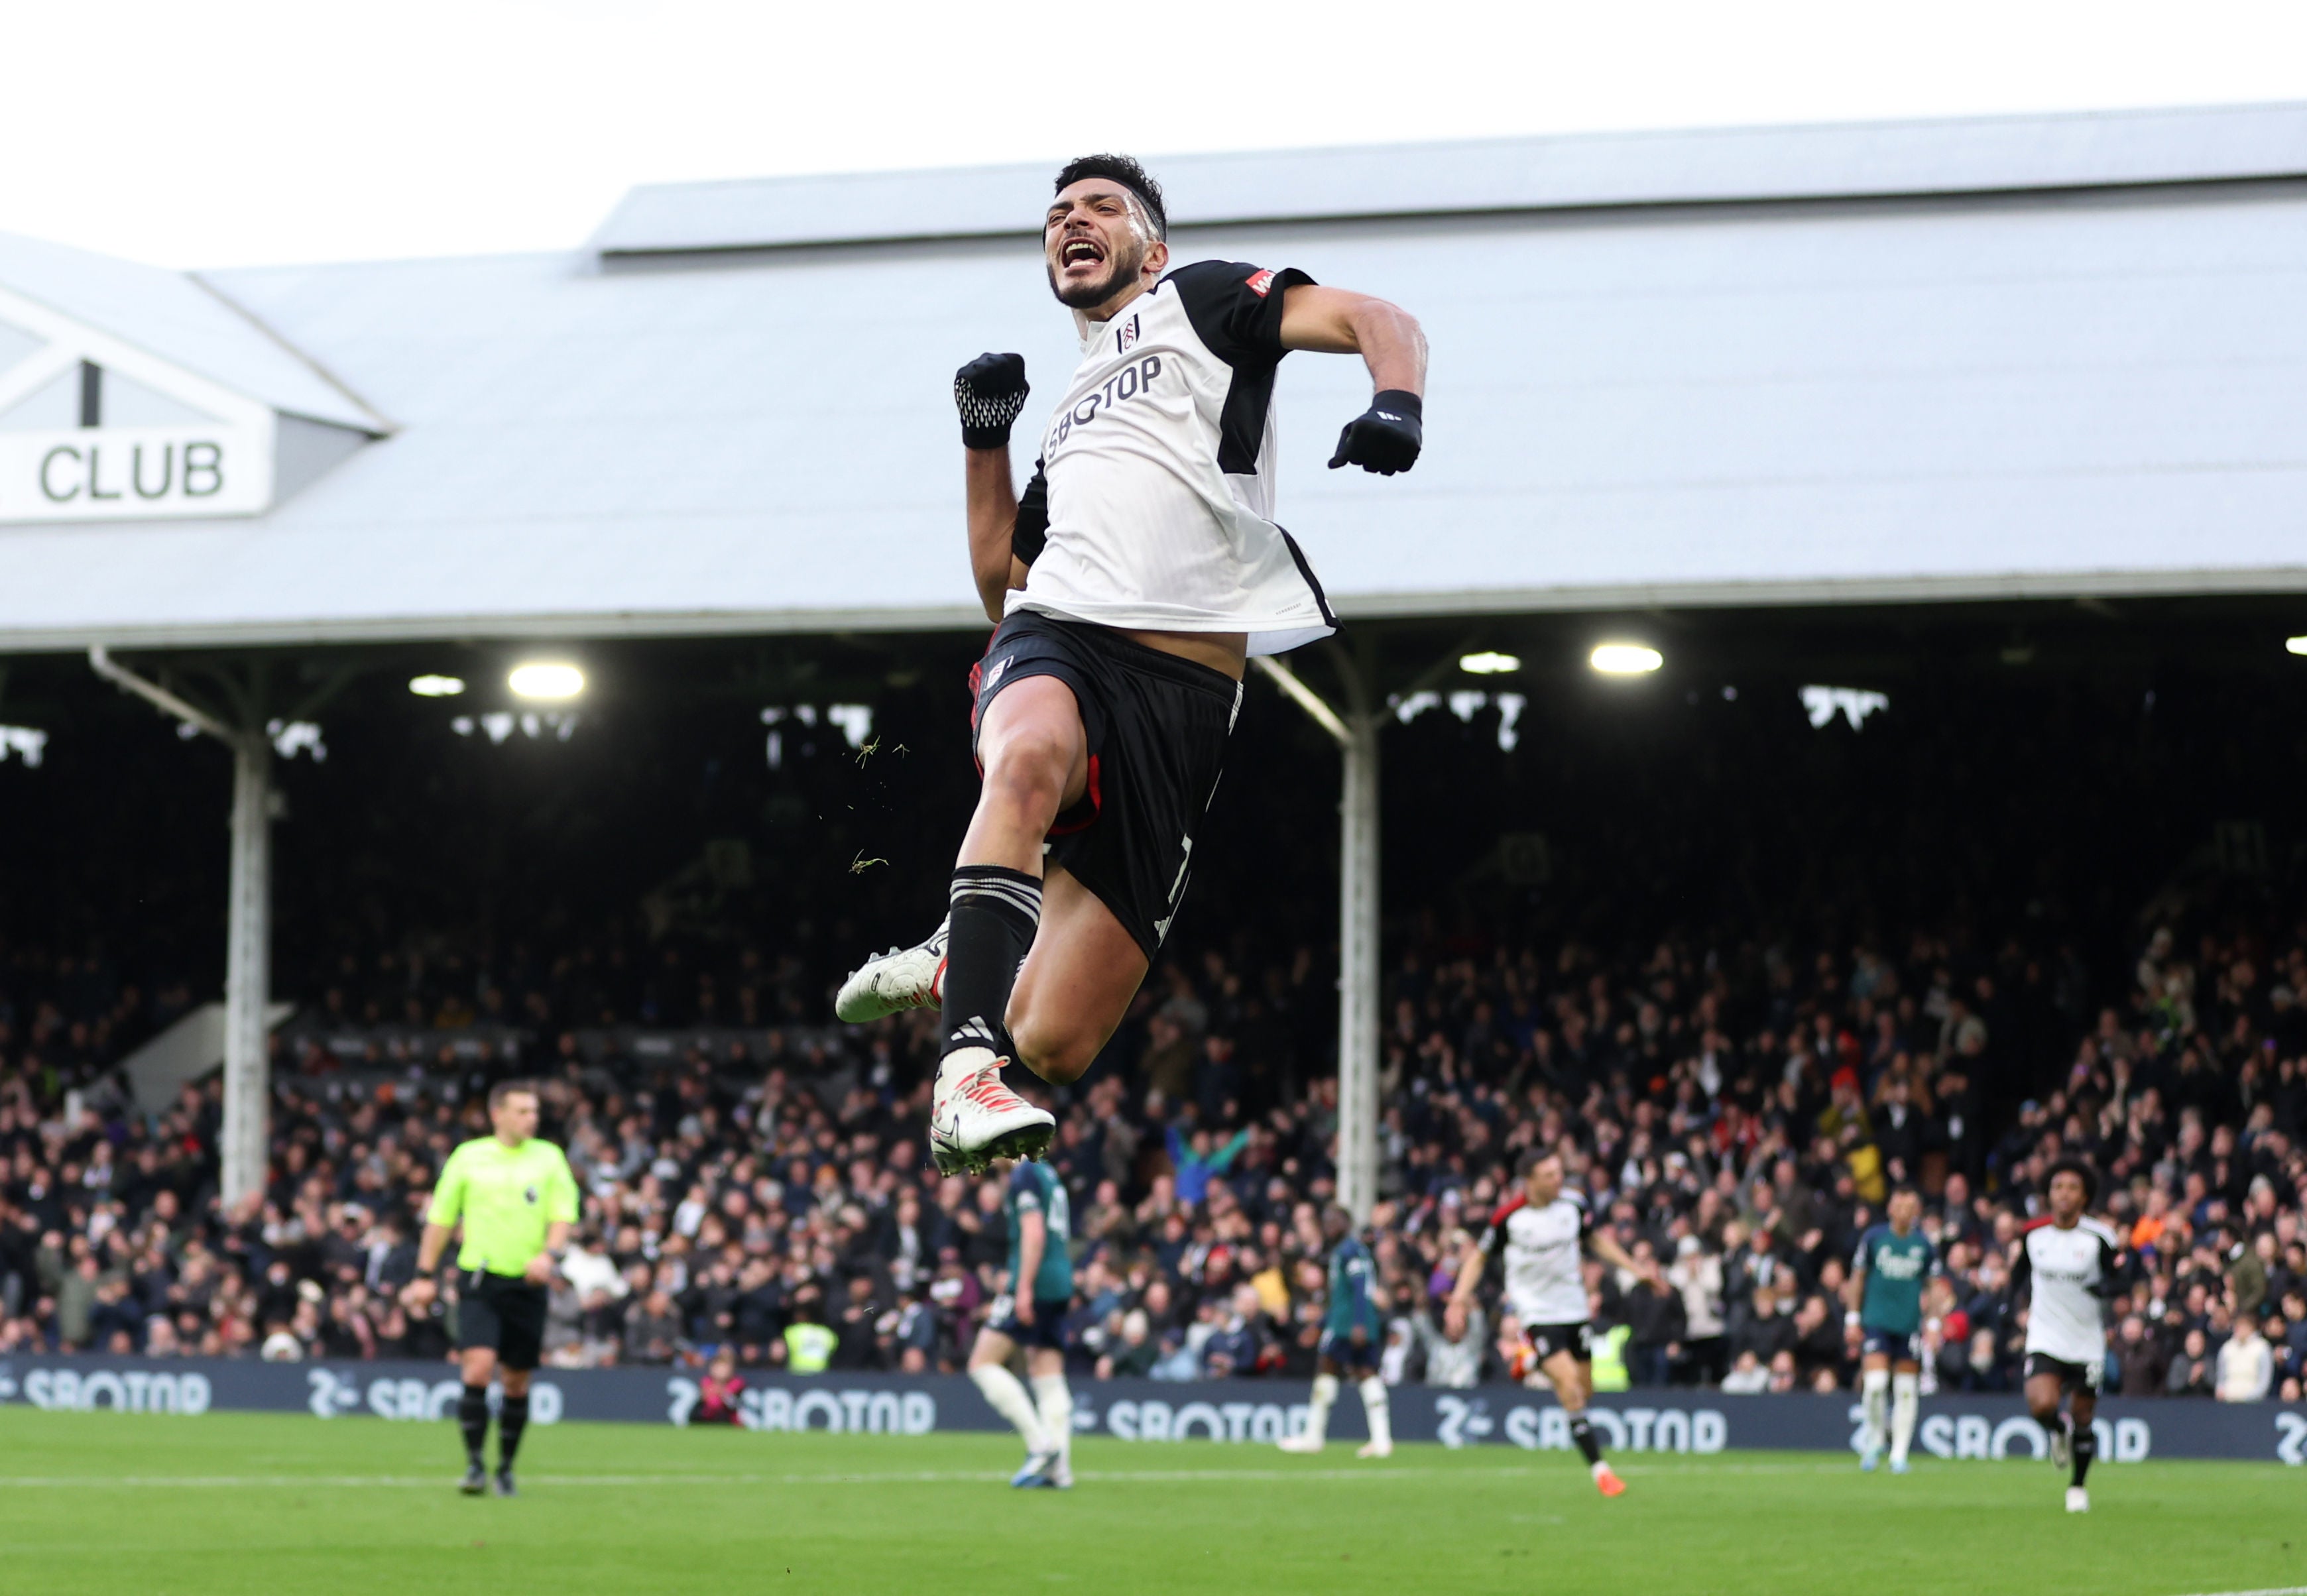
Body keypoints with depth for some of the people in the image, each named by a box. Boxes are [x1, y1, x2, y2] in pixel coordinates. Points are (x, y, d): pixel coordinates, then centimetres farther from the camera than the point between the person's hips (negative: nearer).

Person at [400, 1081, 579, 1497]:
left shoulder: (549, 1158, 7)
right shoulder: (468, 1157, 4)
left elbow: (564, 1214, 3)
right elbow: (440, 1218, 10)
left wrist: (549, 1254, -17)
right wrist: (425, 1276, 8)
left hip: (527, 1284, 2)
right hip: (479, 1279, -2)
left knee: (517, 1382, 5)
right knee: (478, 1368, -18)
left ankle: (506, 1470, 20)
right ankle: (474, 1466, -11)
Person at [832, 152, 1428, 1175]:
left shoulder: (1197, 302, 17)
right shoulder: (1069, 418, 32)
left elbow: (1378, 323, 5)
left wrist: (1397, 403, -18)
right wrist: (985, 442, 25)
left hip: (1181, 699, -3)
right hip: (1058, 640, 3)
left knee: (1051, 1043, -9)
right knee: (1031, 760, -40)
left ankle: (947, 969, 24)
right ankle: (968, 1063, -45)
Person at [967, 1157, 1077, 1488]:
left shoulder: (1024, 1175, -7)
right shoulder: (1048, 1175, 21)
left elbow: (1034, 1232, -18)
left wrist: (1024, 1287, -20)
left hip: (1036, 1284, -9)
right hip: (1061, 1286, 9)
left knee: (983, 1363, -6)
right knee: (1048, 1377, 6)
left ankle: (1039, 1444, -13)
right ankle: (1059, 1470, -1)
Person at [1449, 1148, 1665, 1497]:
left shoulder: (1574, 1204, -6)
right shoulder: (1509, 1215, -15)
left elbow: (1596, 1240, 12)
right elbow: (1480, 1254, -1)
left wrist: (1636, 1269, 7)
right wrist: (1462, 1290, -16)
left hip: (1574, 1307, 5)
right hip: (1536, 1309, -5)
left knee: (1585, 1389, 9)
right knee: (1569, 1387, -18)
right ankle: (1598, 1469, -12)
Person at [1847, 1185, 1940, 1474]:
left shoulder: (1925, 1244, 2)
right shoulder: (1874, 1237, -1)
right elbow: (1858, 1278, 7)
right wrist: (1854, 1318, 4)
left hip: (1910, 1325, 2)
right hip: (1876, 1322, -2)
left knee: (1906, 1391, 3)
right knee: (1875, 1384, -15)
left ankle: (1899, 1454, 12)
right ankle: (1874, 1439, 10)